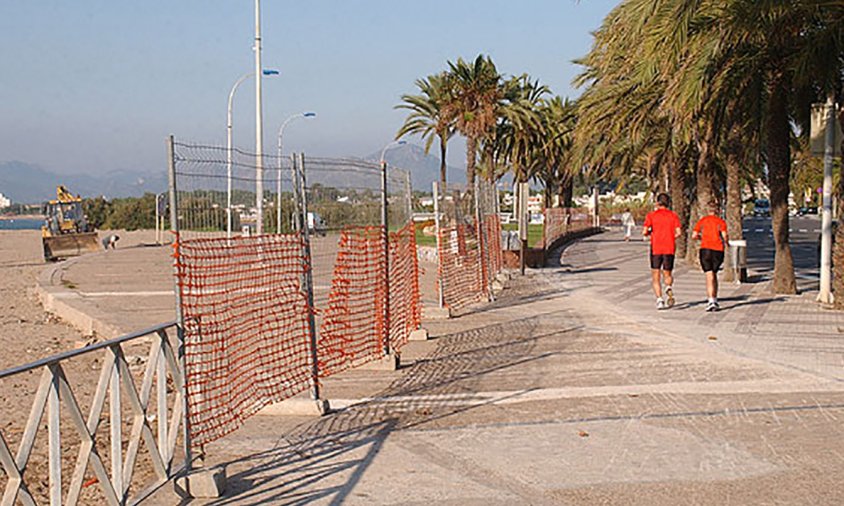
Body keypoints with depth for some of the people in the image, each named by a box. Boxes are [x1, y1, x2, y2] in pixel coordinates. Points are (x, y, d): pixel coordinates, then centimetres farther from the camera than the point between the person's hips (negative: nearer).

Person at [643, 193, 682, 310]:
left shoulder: (651, 215, 0)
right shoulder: (673, 215, 5)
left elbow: (644, 232, -7)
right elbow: (678, 232, -2)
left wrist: (648, 233, 15)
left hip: (655, 249, -1)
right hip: (669, 249, 1)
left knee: (656, 277, 6)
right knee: (667, 275, 15)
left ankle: (659, 299, -10)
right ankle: (669, 287, -18)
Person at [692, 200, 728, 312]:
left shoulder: (702, 221, 6)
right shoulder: (721, 222, 4)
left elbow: (694, 236, 3)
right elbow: (724, 236, -7)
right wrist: (726, 241, 14)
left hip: (705, 249, -1)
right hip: (718, 250, 1)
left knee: (709, 276, -6)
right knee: (714, 274, 18)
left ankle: (711, 301, -20)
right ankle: (714, 299, 21)